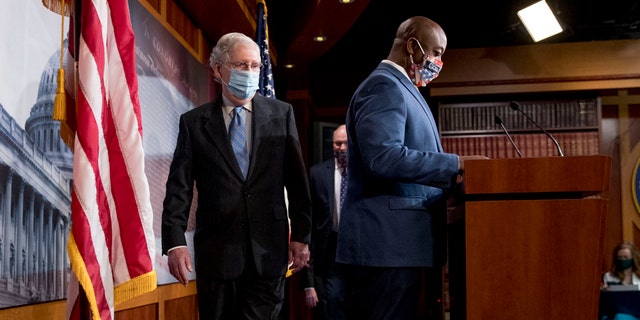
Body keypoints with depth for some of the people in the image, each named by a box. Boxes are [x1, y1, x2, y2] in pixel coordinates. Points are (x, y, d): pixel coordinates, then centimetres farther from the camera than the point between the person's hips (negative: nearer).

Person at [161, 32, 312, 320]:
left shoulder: (281, 114, 6)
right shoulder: (194, 122, 4)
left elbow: (297, 179, 5)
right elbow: (179, 187, -1)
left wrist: (301, 235, 2)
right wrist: (175, 242, -11)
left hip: (268, 250, 0)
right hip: (216, 250, 0)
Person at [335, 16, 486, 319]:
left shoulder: (399, 87, 21)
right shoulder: (384, 85, -10)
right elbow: (383, 157, -24)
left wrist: (451, 177, 14)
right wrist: (456, 165, -19)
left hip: (394, 241, 10)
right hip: (385, 242, -10)